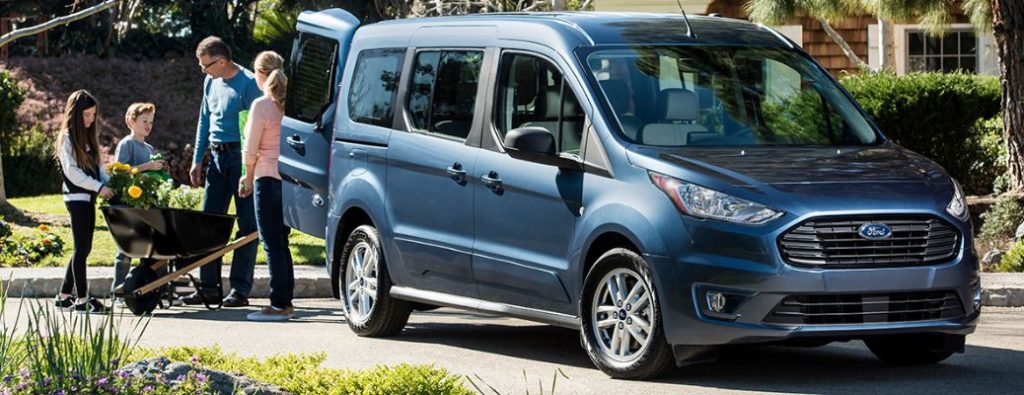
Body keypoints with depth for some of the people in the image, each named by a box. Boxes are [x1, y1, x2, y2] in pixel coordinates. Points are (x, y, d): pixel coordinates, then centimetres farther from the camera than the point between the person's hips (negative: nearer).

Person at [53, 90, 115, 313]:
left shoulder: (88, 138, 17)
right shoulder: (67, 138, -8)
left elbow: (96, 167, 17)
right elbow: (72, 171, -15)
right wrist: (99, 187, -18)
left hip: (89, 198, 8)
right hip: (76, 197, -8)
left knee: (83, 248, 10)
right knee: (82, 247, -9)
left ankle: (64, 296, 16)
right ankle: (81, 300, -8)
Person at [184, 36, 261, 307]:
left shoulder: (248, 83, -11)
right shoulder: (211, 82, 12)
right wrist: (197, 160, 17)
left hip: (240, 156, -8)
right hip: (217, 157, 8)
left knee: (247, 224, -3)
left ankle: (240, 289, -3)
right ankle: (208, 286, 10)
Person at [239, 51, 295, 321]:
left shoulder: (262, 106, -11)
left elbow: (251, 150, -8)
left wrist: (249, 178, 10)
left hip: (269, 177, -7)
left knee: (272, 243, -2)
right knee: (281, 241, 14)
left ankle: (279, 305, -2)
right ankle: (286, 301, 16)